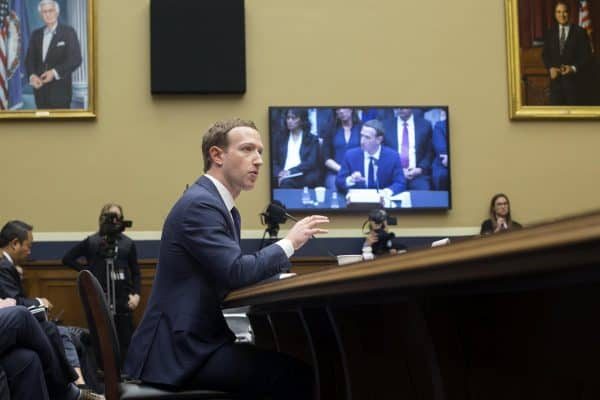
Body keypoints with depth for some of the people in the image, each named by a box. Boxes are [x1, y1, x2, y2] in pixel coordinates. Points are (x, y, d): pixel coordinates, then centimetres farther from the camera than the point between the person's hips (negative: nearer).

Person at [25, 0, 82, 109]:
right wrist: (32, 75, -9)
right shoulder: (36, 34, 14)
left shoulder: (68, 32, -1)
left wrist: (55, 72, -18)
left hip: (60, 89, -4)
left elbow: (76, 59, -8)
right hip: (40, 88, 4)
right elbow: (29, 59, 12)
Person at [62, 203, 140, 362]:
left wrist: (136, 294, -5)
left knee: (126, 338, 2)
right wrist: (87, 270, 0)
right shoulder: (92, 242, 3)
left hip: (123, 297, 1)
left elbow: (135, 272, 8)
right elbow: (67, 259, 9)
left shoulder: (127, 243, 5)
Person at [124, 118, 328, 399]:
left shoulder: (222, 206, 16)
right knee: (297, 373, -20)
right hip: (181, 353, -9)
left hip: (200, 342, 10)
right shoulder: (199, 203, -14)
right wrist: (289, 243, -9)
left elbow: (234, 275, 16)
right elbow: (237, 273, -22)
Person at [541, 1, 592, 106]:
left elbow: (586, 55, 0)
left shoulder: (579, 32, 1)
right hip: (555, 78, 3)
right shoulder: (550, 32, 11)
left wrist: (574, 68, -14)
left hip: (573, 78, -2)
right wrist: (550, 68, -6)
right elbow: (545, 54, 12)